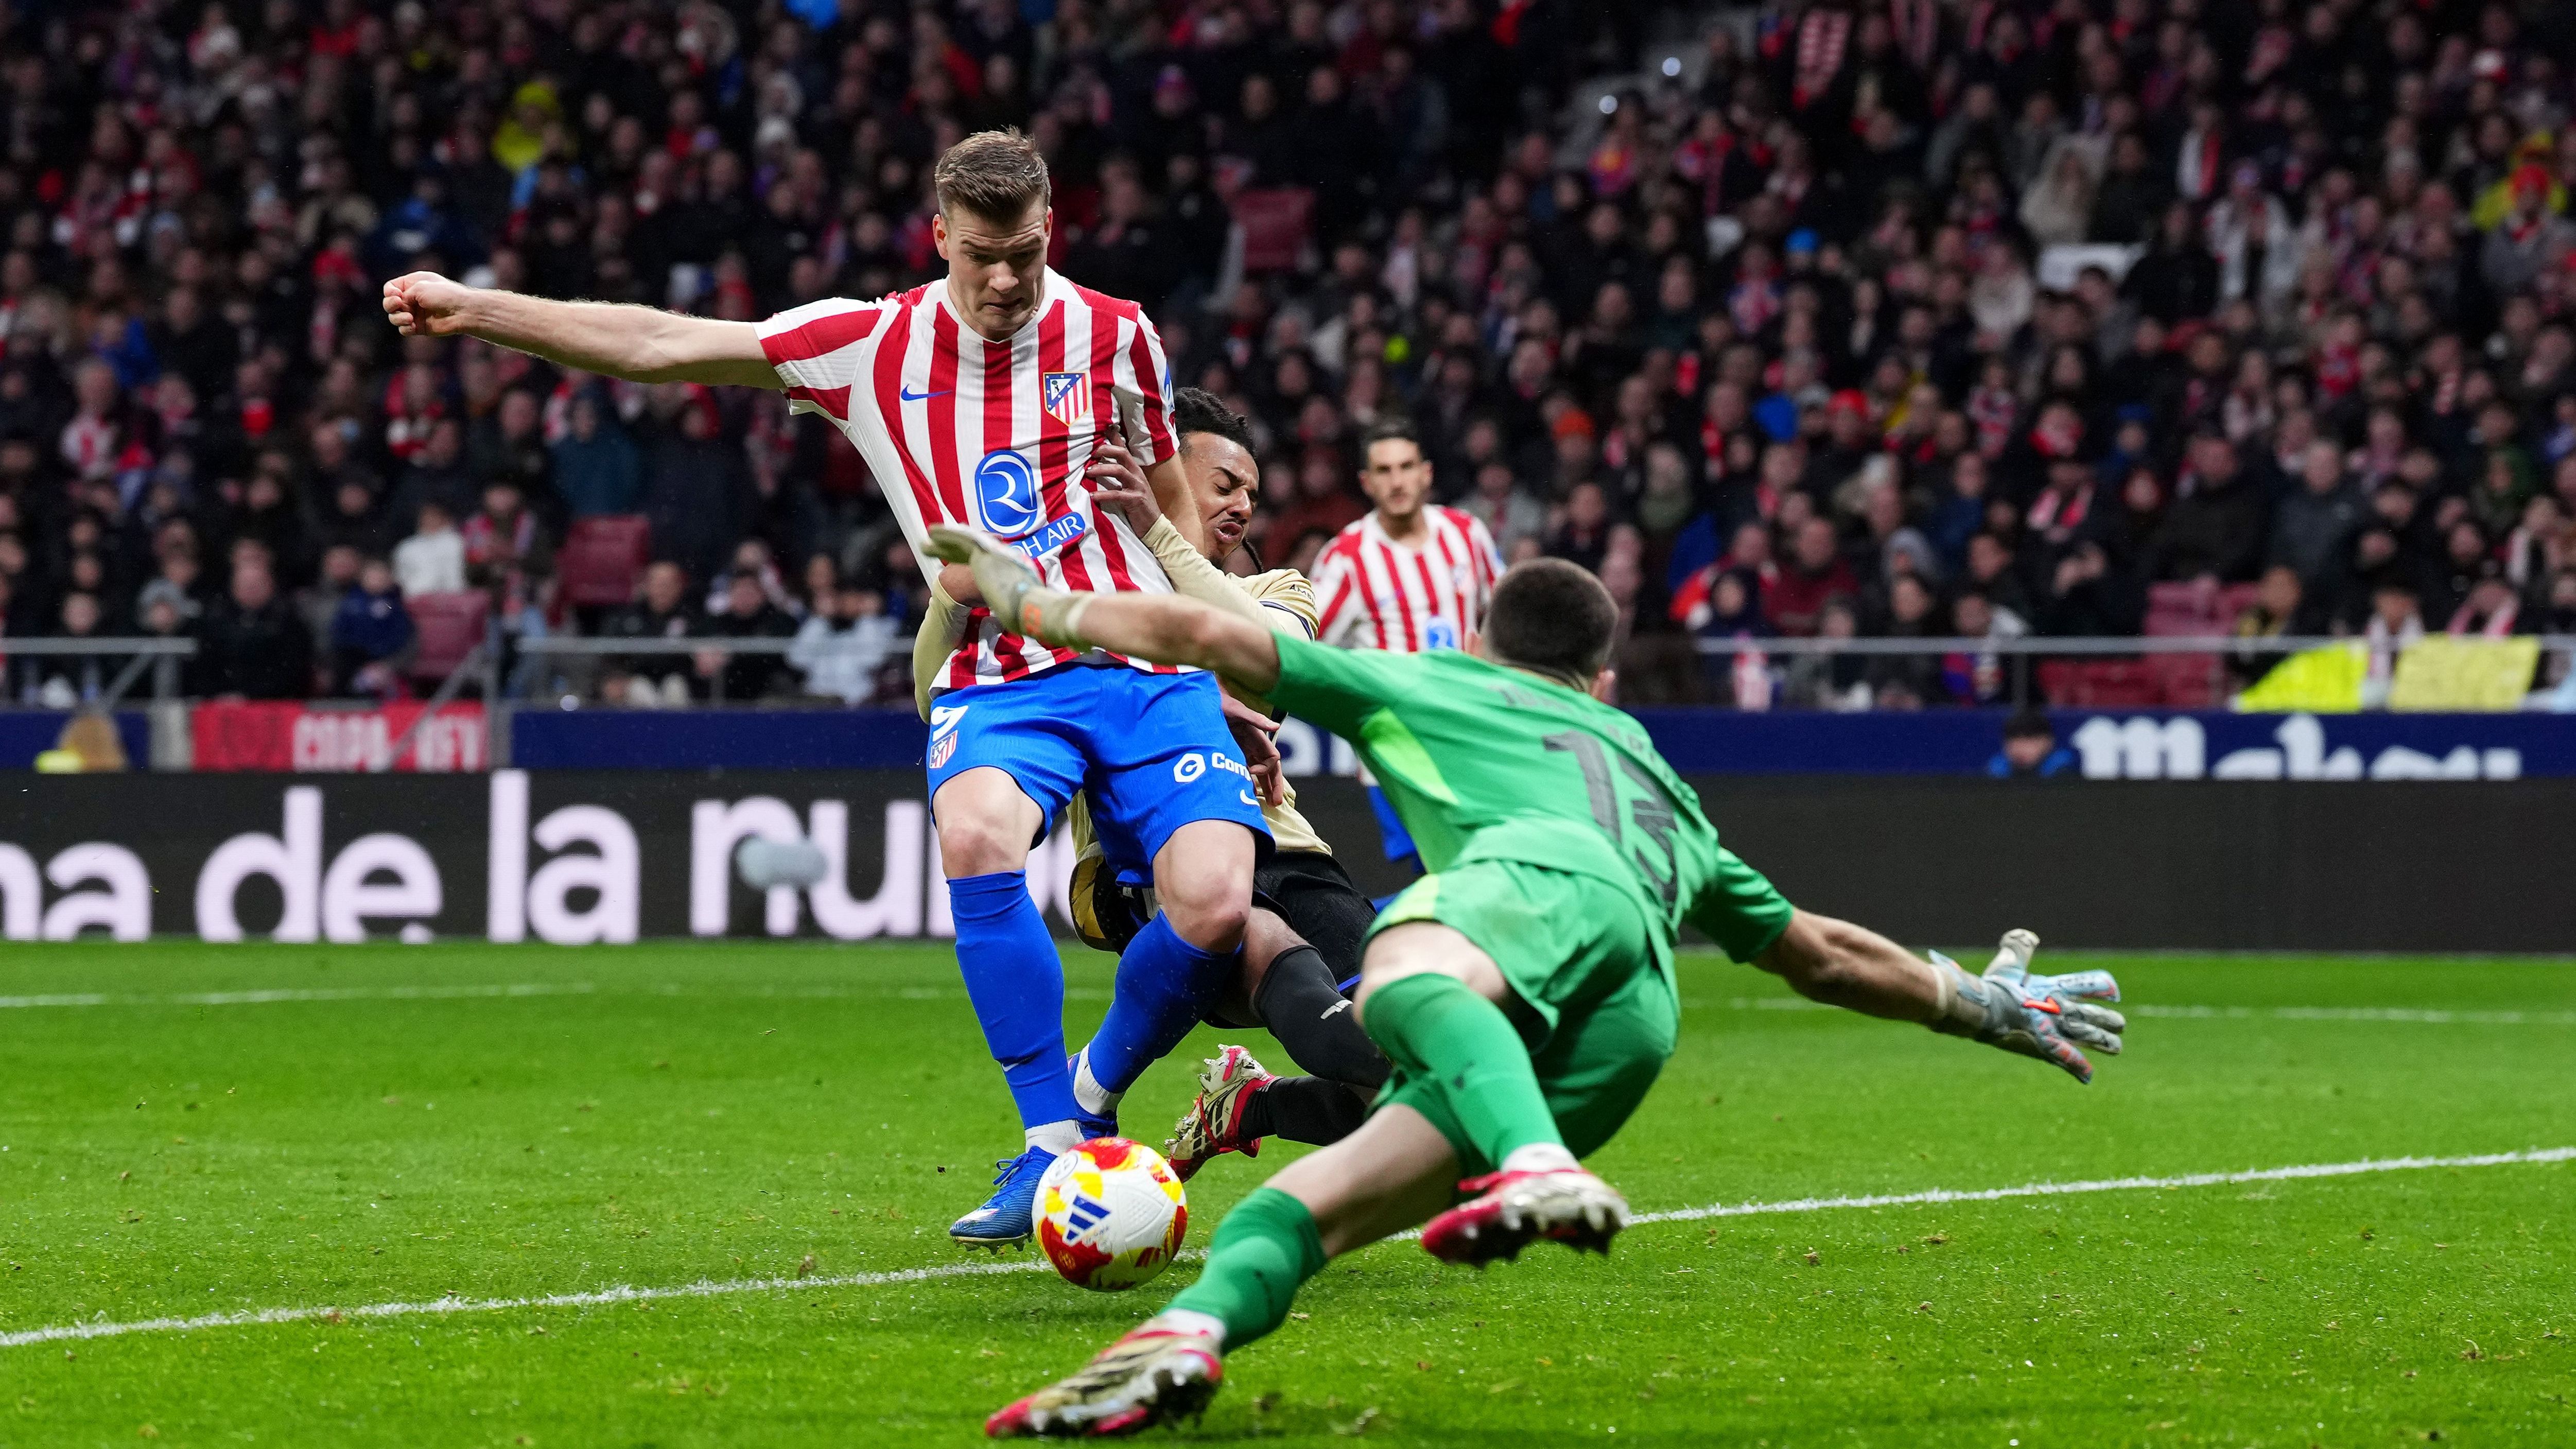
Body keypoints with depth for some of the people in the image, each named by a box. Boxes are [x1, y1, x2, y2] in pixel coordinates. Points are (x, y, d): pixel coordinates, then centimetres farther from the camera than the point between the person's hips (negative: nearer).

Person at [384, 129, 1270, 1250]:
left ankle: (1092, 1097, 10)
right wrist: (471, 309, -5)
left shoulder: (1115, 337, 2)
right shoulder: (875, 345, 1)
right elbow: (662, 347, 1)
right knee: (976, 832, -34)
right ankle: (1051, 1150, -22)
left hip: (1141, 667, 0)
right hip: (993, 682, 0)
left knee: (1214, 906, -22)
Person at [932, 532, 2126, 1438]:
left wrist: (1037, 604, 50)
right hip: (1633, 1030, 4)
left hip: (1547, 881, -4)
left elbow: (1209, 639, 36)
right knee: (1320, 1198, -3)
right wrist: (1985, 1004, 66)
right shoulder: (1659, 783, 46)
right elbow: (1818, 952, 52)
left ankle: (1539, 1174, -71)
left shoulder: (1426, 685, 36)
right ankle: (1190, 1335, -35)